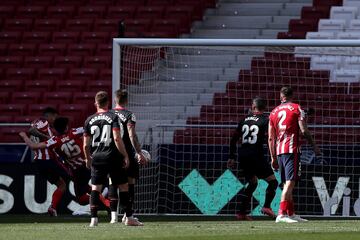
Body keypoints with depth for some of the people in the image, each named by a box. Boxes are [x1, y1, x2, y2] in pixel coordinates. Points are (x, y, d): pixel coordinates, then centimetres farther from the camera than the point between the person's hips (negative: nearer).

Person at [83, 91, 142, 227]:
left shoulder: (89, 120, 7)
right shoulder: (113, 117, -3)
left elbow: (86, 145, 8)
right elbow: (117, 138, -14)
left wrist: (88, 158, 24)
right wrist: (125, 156, -9)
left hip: (97, 158, 3)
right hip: (113, 156, -3)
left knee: (95, 188, 4)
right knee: (123, 187, 6)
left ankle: (93, 219, -5)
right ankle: (129, 218, 7)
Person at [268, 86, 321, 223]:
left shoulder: (274, 112, 15)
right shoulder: (296, 109, 1)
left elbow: (271, 138, 14)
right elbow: (304, 131, -7)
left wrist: (273, 157, 18)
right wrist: (314, 146, 3)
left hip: (279, 150, 6)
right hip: (292, 150, -6)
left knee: (287, 184, 14)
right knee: (290, 182, -12)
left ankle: (291, 214, 17)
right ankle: (281, 214, -24)